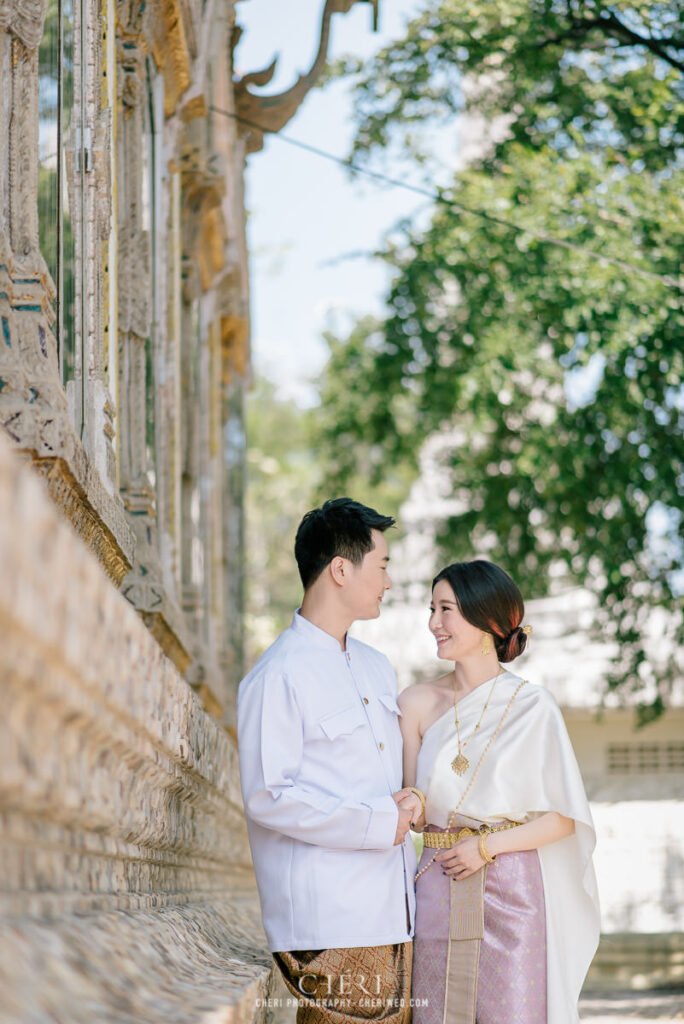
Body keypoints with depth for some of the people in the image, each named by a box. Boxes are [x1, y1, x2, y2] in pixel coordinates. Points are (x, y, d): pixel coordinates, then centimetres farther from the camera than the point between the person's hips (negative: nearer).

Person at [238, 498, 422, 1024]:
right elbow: (267, 797, -15)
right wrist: (379, 823, -13)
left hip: (395, 919, 8)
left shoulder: (378, 668, 18)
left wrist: (407, 803, 3)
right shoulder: (278, 677, -9)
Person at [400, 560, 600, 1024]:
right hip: (437, 894, 3)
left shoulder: (533, 706, -2)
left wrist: (488, 846, -10)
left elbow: (565, 818, -3)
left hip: (512, 893, -3)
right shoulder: (419, 703, 7)